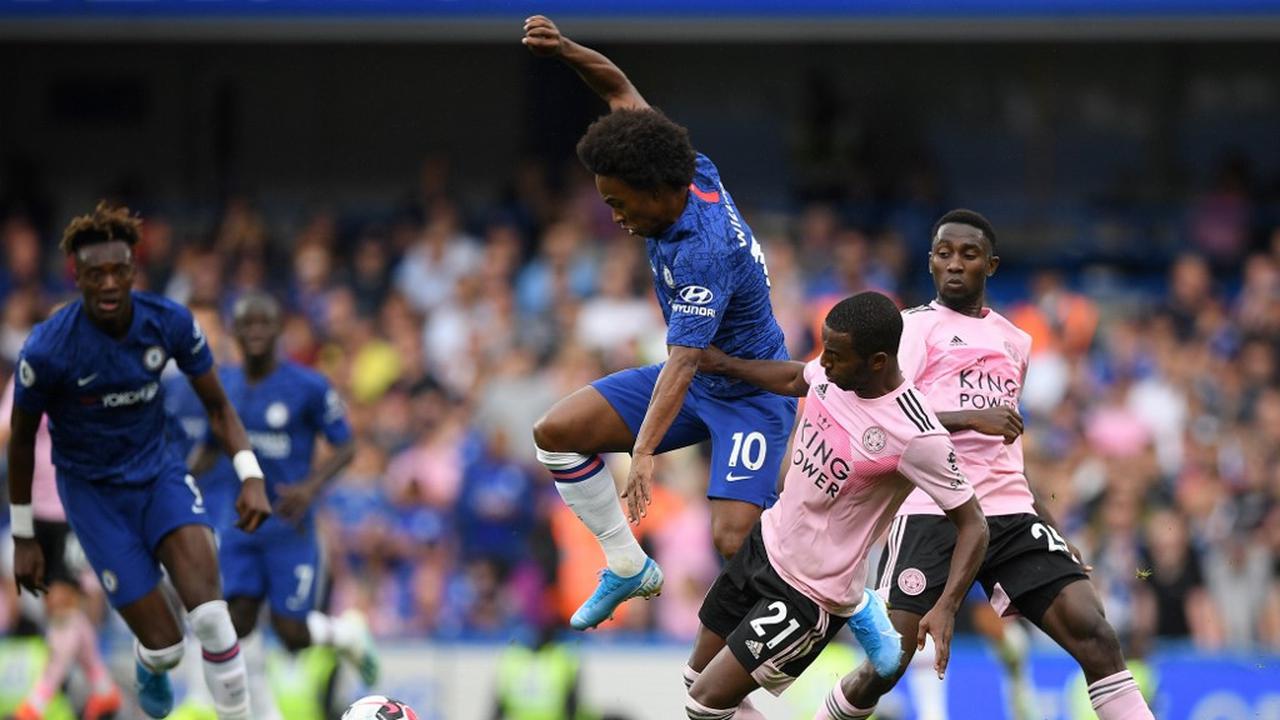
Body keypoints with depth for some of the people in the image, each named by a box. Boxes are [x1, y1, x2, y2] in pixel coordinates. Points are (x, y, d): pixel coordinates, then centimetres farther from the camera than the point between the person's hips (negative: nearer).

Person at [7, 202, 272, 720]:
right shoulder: (48, 350, -23)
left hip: (159, 471, 2)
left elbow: (217, 407, 1)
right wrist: (23, 539, -1)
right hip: (93, 491, -2)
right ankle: (150, 669, 32)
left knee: (207, 610, -23)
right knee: (164, 646, -7)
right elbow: (22, 441, -7)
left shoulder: (170, 323, -14)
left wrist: (251, 477, -14)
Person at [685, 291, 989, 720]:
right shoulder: (834, 373, -9)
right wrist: (724, 364, 29)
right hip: (767, 543, 8)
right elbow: (794, 380, 17)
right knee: (698, 675, 19)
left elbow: (972, 524, -23)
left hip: (807, 597, -8)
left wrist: (947, 607, -35)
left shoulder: (917, 438, -30)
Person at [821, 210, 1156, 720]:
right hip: (931, 511, -5)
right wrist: (970, 417, -23)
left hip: (1009, 510, 5)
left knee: (1093, 634, -11)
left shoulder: (1014, 341, 22)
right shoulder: (915, 327, 4)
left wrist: (1051, 527, 26)